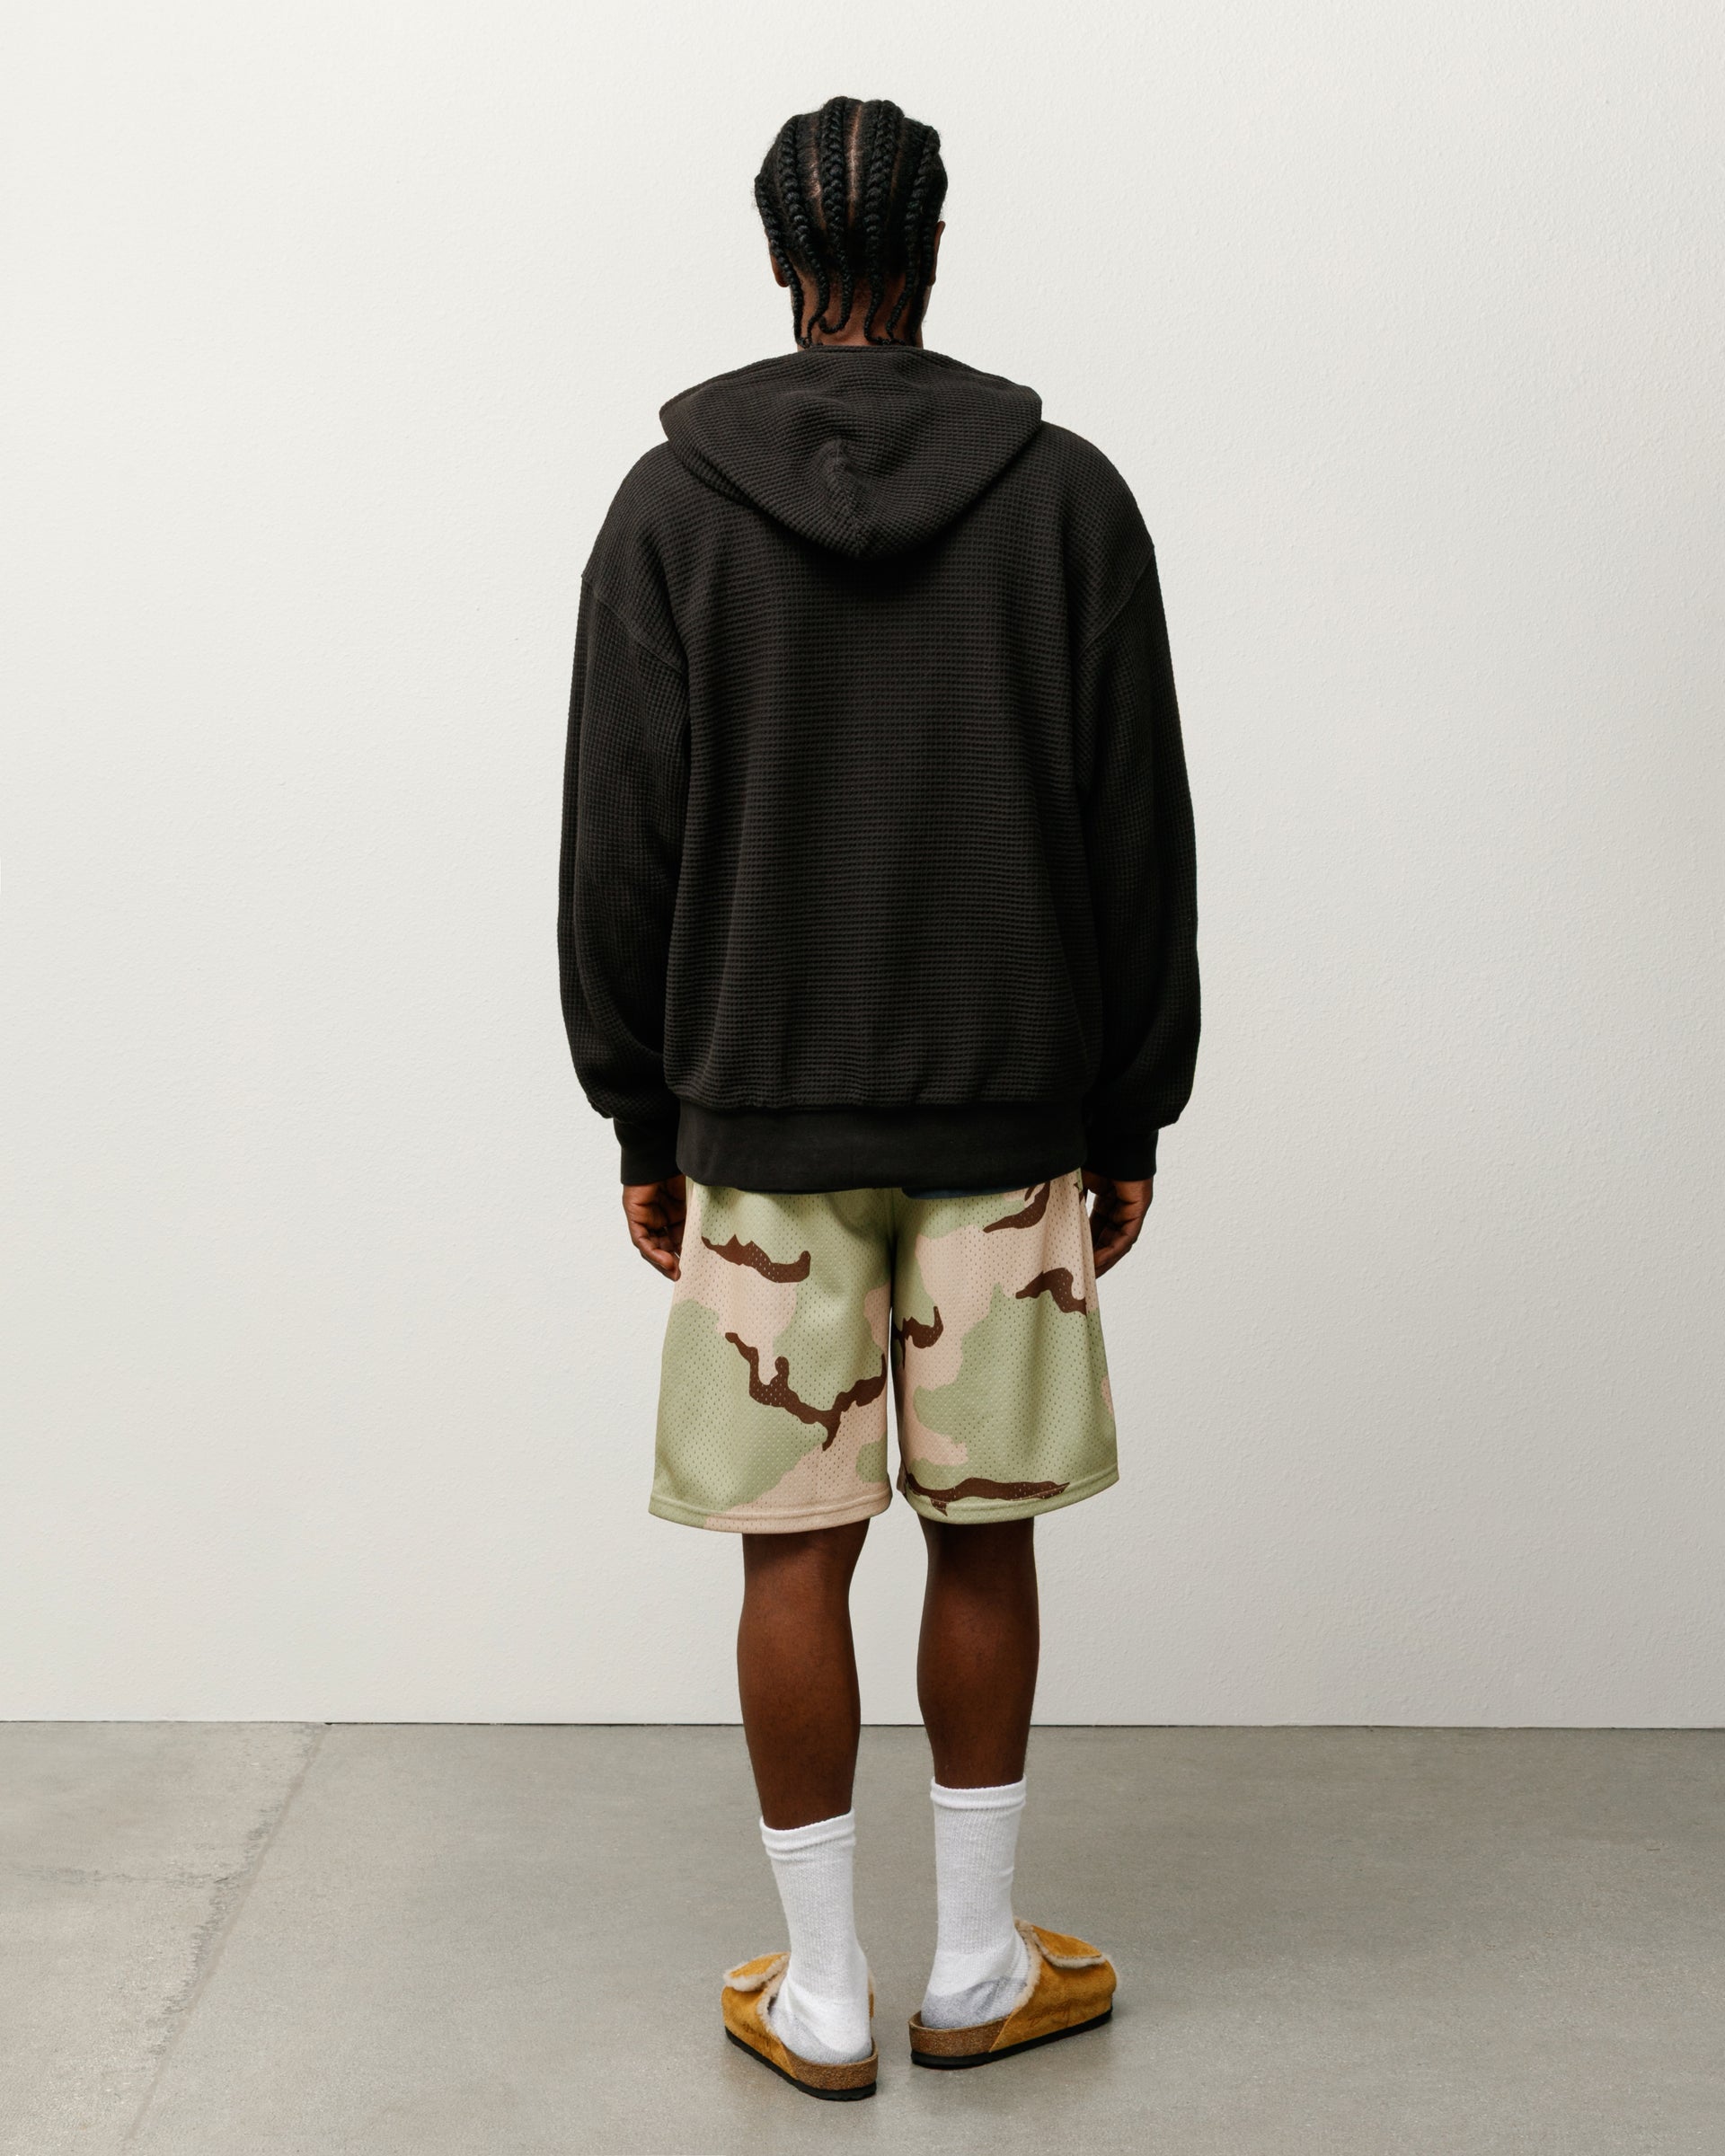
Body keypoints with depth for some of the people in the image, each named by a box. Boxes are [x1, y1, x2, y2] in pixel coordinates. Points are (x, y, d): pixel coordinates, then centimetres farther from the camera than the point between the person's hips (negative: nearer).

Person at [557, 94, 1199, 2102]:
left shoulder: (672, 506, -1)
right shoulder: (1068, 497, 0)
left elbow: (619, 851, -1)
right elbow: (1142, 844, 0)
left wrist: (643, 1122, 8)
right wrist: (1132, 1120, 8)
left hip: (758, 1125, 0)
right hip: (1010, 1123, 1)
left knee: (795, 1552, 6)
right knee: (984, 1537, 10)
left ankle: (820, 1996, 18)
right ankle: (976, 1968, 23)